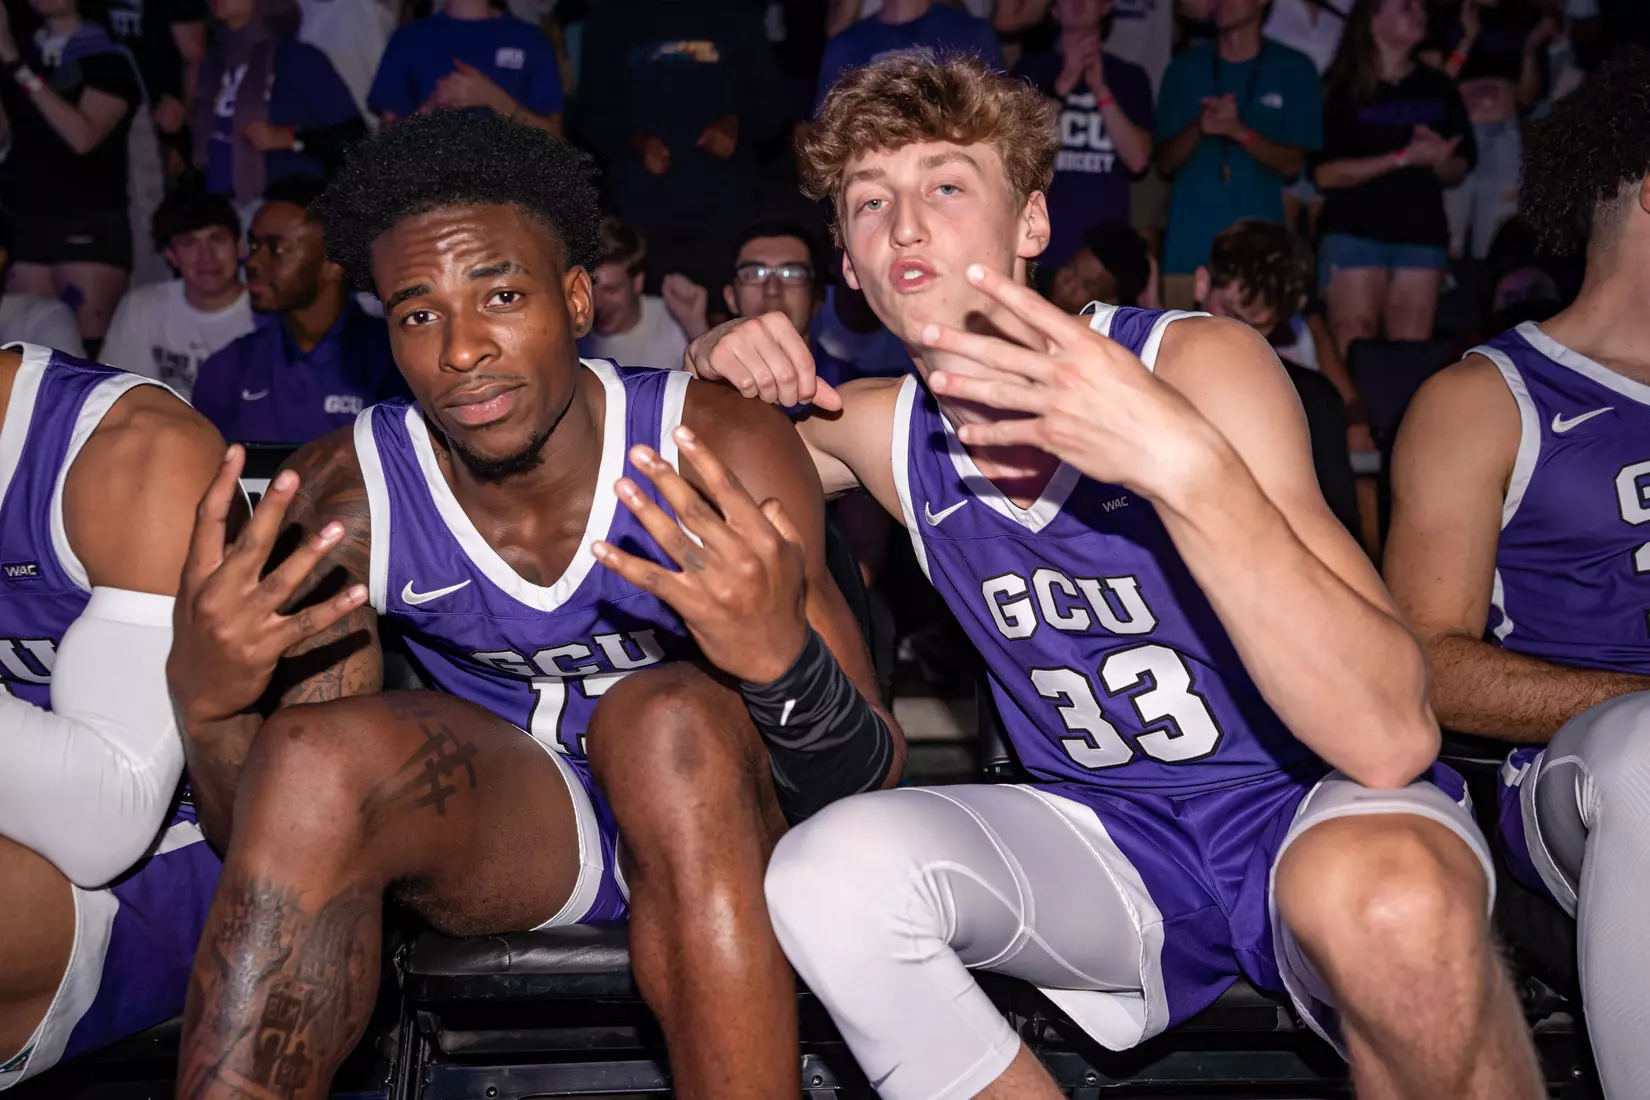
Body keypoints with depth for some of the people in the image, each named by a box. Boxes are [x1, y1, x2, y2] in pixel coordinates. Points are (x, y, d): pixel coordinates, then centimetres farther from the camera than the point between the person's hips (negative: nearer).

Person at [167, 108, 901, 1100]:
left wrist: (786, 663, -42)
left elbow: (869, 787, -19)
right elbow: (269, 835, -11)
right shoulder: (346, 497, -13)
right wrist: (205, 700, -34)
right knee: (314, 754, -28)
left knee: (668, 716, -34)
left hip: (711, 827, -1)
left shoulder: (722, 454, -19)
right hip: (503, 824, 2)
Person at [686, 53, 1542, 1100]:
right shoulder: (888, 432, 0)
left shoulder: (1201, 362, -15)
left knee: (1388, 889, -39)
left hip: (1308, 813, -4)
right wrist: (722, 367, -1)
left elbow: (1391, 738, -25)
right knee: (830, 872, -23)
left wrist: (1184, 461, -38)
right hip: (1107, 847, 5)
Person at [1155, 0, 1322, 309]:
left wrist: (1239, 130, -16)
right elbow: (1165, 163, 9)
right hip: (1189, 239, 2)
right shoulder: (1185, 67, 11)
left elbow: (1291, 163, 1)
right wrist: (1199, 129, -12)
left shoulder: (1294, 68, 5)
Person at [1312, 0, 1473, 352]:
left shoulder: (1437, 88, 11)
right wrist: (1404, 157, -15)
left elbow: (1459, 170, 14)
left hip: (1422, 234, 4)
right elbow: (1325, 173, -11)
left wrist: (1438, 161, -9)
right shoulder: (1345, 89, -2)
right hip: (1354, 234, -4)